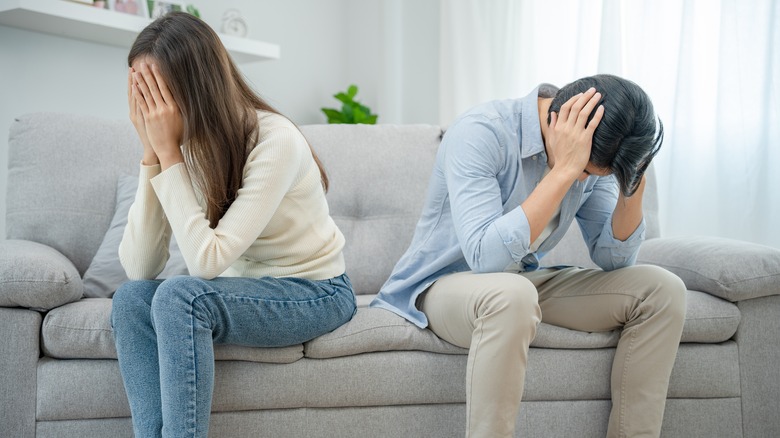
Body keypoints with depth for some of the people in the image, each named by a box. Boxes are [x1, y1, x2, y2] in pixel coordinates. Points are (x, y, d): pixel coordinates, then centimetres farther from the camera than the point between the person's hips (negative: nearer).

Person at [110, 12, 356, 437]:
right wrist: (152, 152, -20)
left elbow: (207, 263, -28)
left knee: (180, 296, -29)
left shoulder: (275, 141, -24)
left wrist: (168, 152, -27)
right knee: (131, 297, -19)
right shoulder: (182, 145, -6)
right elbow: (139, 269, -13)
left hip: (313, 291, -6)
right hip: (244, 288, 6)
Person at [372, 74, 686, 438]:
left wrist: (633, 186, -17)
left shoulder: (592, 153, -4)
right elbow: (486, 257, -35)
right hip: (442, 285, -7)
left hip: (524, 283, 7)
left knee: (663, 290, -7)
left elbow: (611, 258, 0)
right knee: (511, 296, -41)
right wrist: (563, 170, -36)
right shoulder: (479, 133, -25)